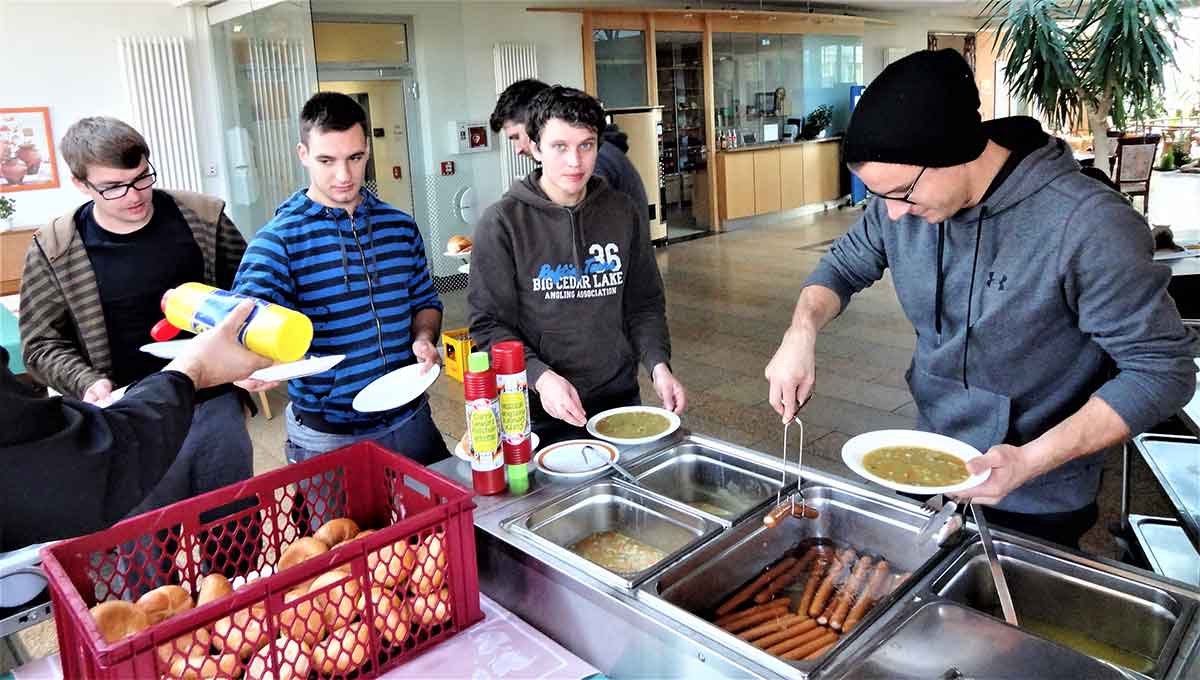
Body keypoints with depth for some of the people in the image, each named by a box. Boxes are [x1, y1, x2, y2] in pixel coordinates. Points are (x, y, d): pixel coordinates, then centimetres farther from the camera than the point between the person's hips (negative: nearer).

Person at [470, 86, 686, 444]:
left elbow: (645, 304, 7)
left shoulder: (622, 213, 2)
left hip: (620, 400, 4)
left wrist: (658, 364, -8)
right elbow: (489, 323, -11)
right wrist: (540, 377, -25)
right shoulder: (502, 223, -10)